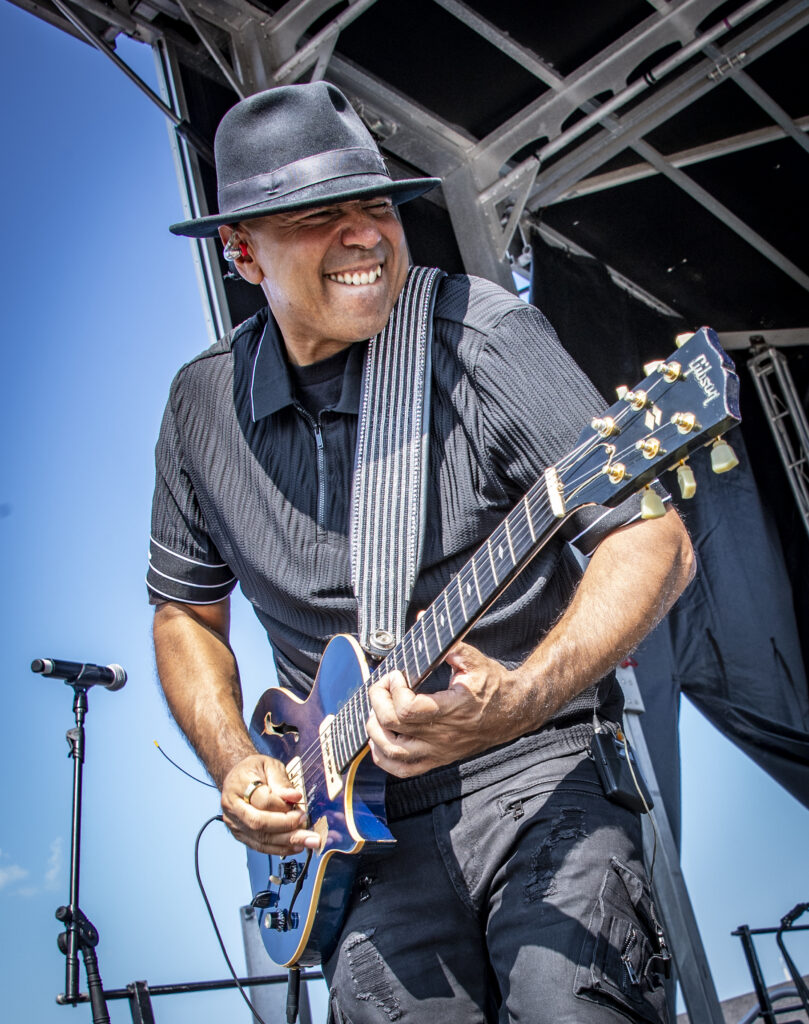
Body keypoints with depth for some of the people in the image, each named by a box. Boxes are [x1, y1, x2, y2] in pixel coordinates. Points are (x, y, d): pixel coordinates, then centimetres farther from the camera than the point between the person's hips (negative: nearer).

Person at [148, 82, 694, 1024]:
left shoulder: (478, 334, -10)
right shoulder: (203, 406, 4)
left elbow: (654, 539, -15)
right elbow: (186, 609, 17)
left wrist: (521, 703, -29)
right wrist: (233, 766, 2)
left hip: (533, 769, -3)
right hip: (351, 814, 4)